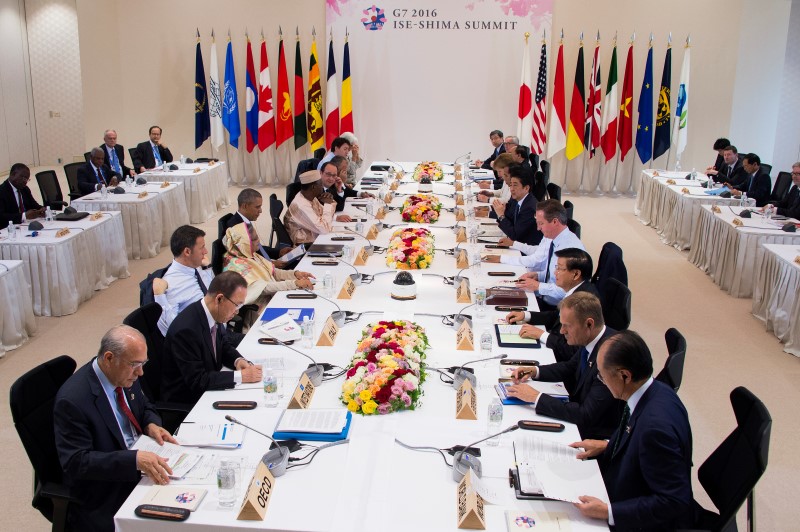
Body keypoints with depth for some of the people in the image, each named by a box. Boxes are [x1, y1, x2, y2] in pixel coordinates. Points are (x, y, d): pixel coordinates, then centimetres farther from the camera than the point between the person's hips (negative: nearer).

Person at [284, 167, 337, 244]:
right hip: (306, 246, -8)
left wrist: (331, 203, -6)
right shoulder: (301, 205, -25)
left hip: (316, 239, 8)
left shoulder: (311, 197, 1)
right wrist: (327, 205, -17)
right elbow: (324, 229, -28)